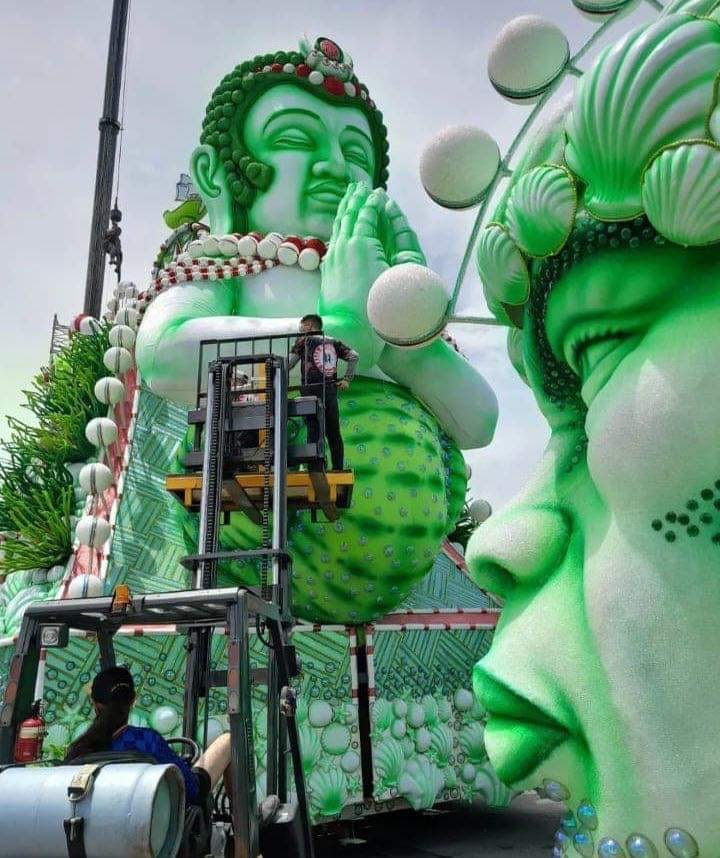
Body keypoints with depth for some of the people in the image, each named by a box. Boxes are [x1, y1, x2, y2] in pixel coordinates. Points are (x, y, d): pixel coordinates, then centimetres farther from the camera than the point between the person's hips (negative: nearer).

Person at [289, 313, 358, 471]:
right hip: (331, 391, 4)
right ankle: (338, 469, 10)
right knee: (334, 433, 8)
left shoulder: (304, 340, 4)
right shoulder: (333, 342, 16)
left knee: (314, 432, -4)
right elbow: (354, 356, 7)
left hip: (312, 390, -4)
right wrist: (347, 379, 7)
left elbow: (290, 362, -5)